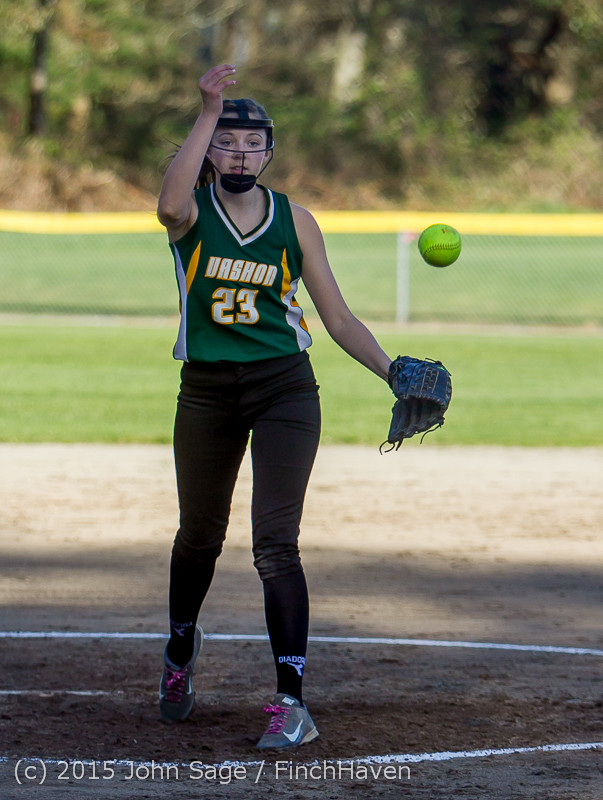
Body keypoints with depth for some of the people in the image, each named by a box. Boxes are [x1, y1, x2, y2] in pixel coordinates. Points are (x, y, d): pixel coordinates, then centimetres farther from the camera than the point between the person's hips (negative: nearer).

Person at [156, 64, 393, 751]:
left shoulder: (293, 221, 2)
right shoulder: (193, 213, -3)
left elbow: (338, 317, 5)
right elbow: (170, 205, -30)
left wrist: (392, 371, -9)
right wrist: (207, 113, -34)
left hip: (284, 389, -1)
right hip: (206, 391, 1)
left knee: (275, 543, -13)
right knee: (199, 534, 15)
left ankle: (292, 702, -15)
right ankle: (180, 650, 45)